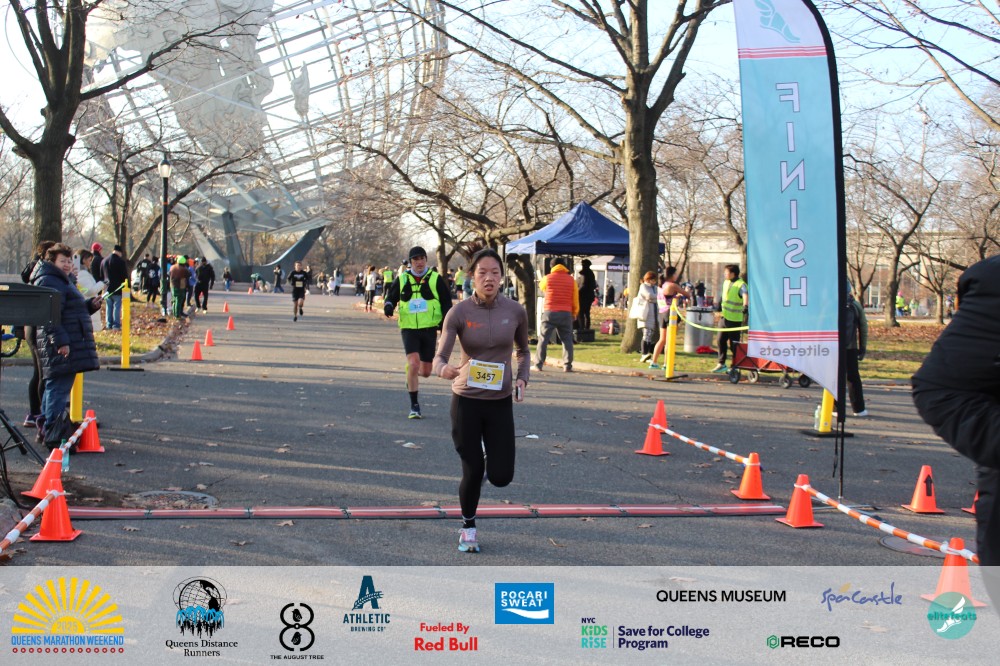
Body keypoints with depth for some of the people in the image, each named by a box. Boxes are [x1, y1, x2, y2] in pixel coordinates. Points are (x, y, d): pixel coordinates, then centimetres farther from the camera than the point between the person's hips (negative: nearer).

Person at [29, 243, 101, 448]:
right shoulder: (48, 281, -12)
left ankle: (46, 429, 25)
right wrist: (60, 341, -27)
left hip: (71, 344, 11)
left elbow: (73, 310, 30)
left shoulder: (65, 281, 23)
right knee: (58, 388, -10)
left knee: (55, 387, 16)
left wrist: (91, 304, 12)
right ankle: (53, 436, -9)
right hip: (62, 346, -11)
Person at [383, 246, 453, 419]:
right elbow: (391, 297, 15)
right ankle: (414, 405, -5)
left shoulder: (436, 279, 1)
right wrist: (388, 306, -8)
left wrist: (445, 322, -9)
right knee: (413, 364, -18)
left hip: (429, 329, 1)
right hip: (408, 329, 0)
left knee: (425, 372, 6)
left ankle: (411, 377, 45)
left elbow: (447, 303, 4)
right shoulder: (401, 280, 5)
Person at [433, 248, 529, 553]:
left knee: (501, 477, -3)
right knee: (472, 472, 3)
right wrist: (445, 370, -39)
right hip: (466, 401, -2)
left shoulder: (515, 311, -5)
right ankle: (468, 527, 29)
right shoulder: (459, 313, -12)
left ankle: (488, 463, 35)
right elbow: (439, 359, -16)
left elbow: (523, 350, 13)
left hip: (500, 402, 2)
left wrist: (522, 378, -4)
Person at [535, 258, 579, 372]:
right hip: (565, 313, 1)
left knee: (543, 339, 5)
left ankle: (538, 364, 1)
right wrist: (574, 313, 17)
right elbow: (575, 299, 5)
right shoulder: (571, 280, 4)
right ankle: (567, 365, 1)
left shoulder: (547, 278, 0)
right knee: (567, 339, 8)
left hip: (549, 312, -1)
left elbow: (541, 286, 23)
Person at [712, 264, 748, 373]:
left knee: (733, 343, -2)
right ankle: (721, 364, 18)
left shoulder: (741, 285, -15)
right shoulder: (726, 283, 9)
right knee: (721, 340, 9)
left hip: (735, 319, -8)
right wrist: (719, 305, 37)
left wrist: (745, 305, -52)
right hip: (725, 317, 8)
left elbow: (745, 296, -34)